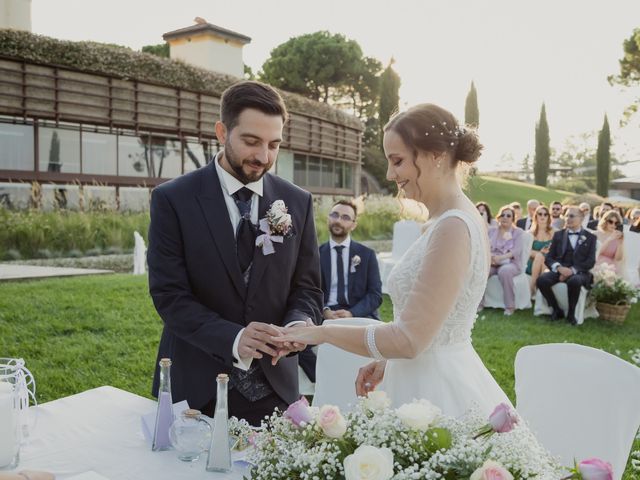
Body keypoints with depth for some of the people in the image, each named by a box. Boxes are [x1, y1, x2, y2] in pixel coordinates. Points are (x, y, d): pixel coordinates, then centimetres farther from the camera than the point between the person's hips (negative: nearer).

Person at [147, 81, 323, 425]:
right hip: (197, 387, -2)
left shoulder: (297, 202, 1)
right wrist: (233, 338, -27)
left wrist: (299, 323, -19)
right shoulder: (172, 200, -8)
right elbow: (169, 295, -12)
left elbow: (306, 287, 4)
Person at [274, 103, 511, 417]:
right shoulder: (451, 219, 8)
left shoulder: (453, 227, -21)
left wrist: (322, 332, -14)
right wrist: (388, 361, 7)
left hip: (438, 392, -9)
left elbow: (411, 338, -22)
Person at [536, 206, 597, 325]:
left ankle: (571, 313, -14)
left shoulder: (590, 237, 11)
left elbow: (590, 262, 0)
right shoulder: (558, 235, 16)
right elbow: (548, 258, 9)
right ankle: (557, 310, -7)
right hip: (559, 270, 3)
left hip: (579, 272, -2)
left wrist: (572, 270, -16)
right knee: (541, 280, -28)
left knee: (574, 281, -38)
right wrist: (559, 267, -14)